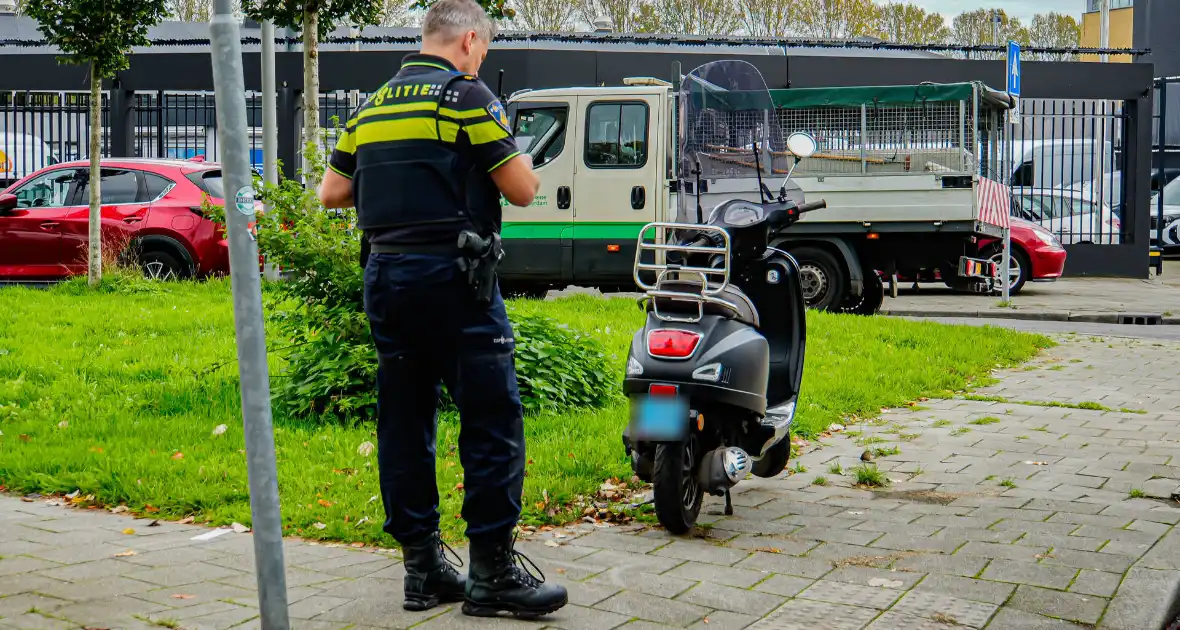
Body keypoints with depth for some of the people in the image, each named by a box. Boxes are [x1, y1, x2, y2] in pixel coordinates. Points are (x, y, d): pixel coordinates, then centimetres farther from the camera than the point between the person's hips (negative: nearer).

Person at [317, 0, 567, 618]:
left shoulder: (370, 107, 14)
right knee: (492, 422, -2)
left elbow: (331, 192, 15)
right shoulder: (466, 95, -6)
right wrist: (519, 162, 13)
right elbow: (522, 190, -8)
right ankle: (492, 571, -1)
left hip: (384, 274, 7)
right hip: (451, 275, -7)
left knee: (404, 422, 10)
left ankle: (422, 567, 15)